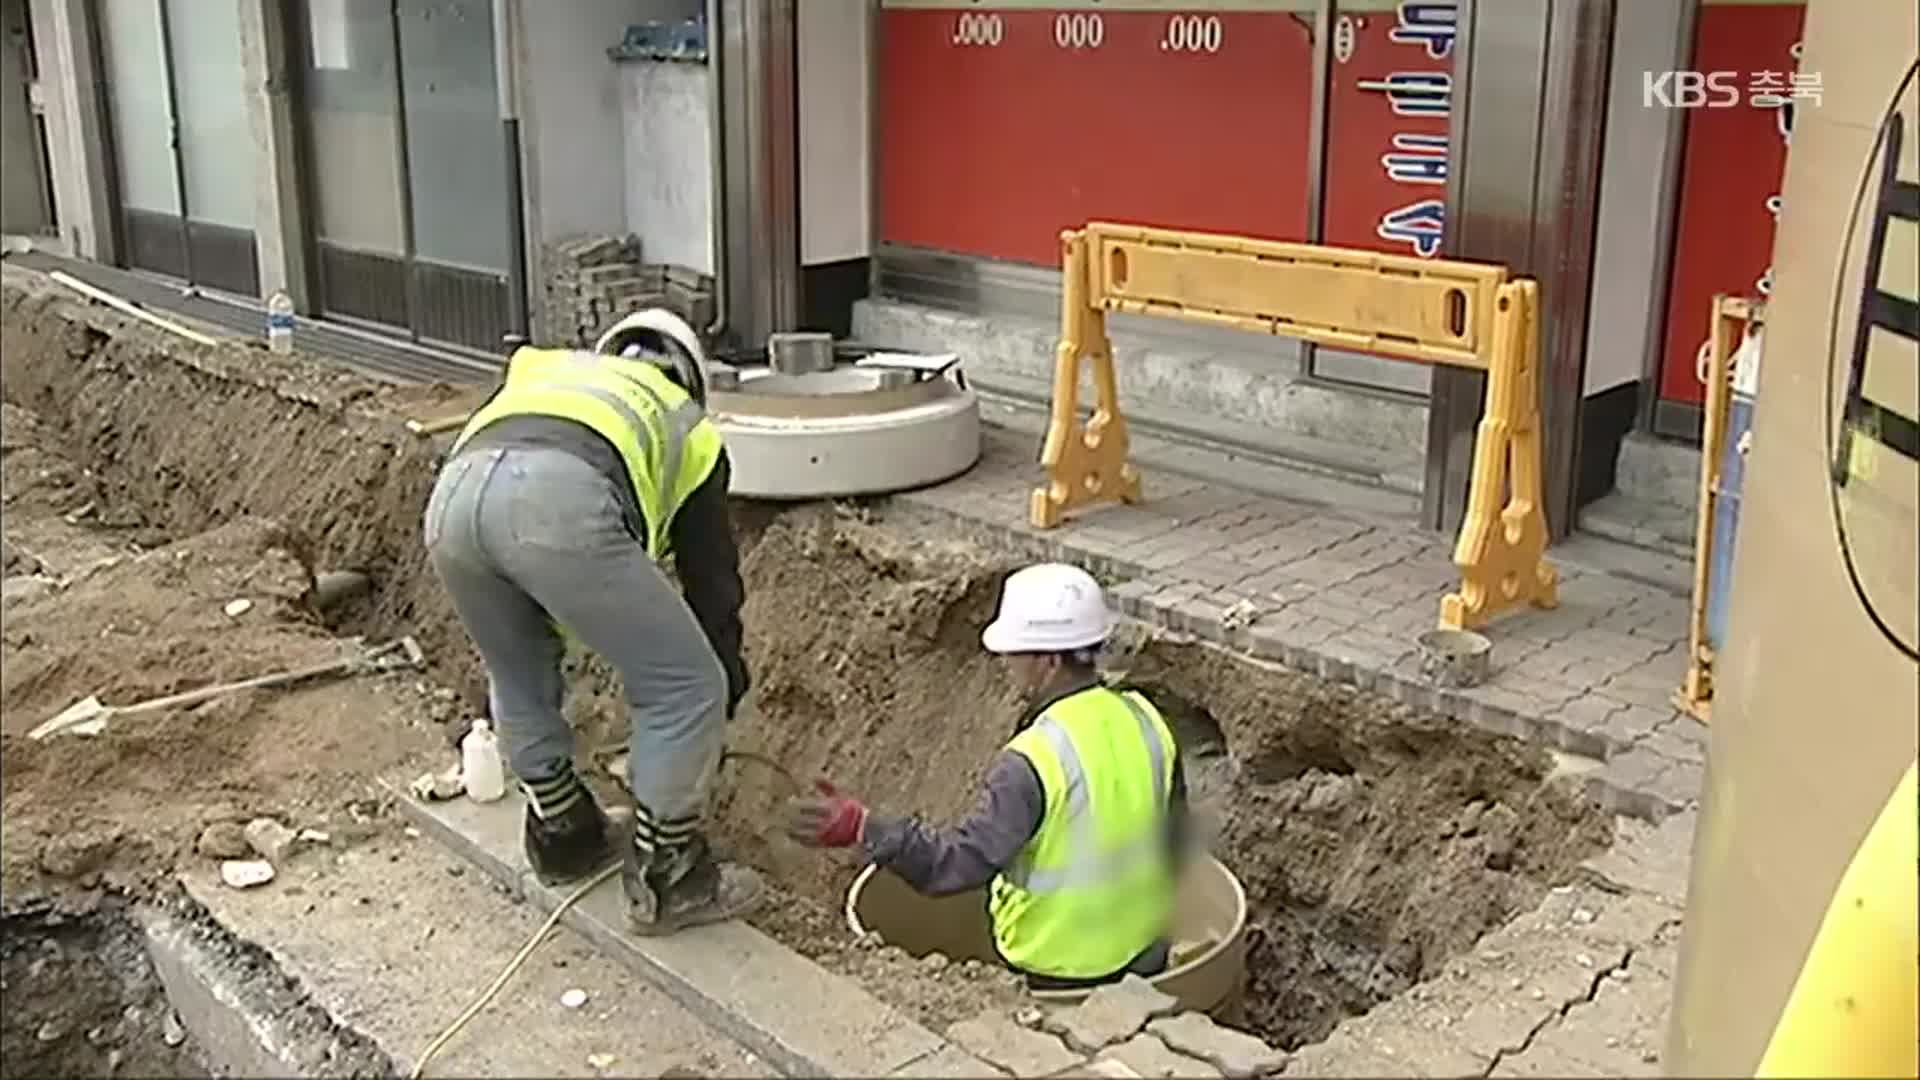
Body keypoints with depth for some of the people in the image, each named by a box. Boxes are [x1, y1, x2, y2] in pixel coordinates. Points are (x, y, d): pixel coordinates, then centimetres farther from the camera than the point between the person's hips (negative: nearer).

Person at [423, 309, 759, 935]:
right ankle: (665, 878, 23)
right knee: (685, 687, 13)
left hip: (453, 494, 5)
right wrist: (723, 704, 49)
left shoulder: (541, 367, 43)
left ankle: (564, 837, 44)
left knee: (519, 684, 31)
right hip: (562, 501, -5)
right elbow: (713, 580, 37)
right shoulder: (686, 427, 34)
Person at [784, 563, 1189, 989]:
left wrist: (861, 827, -40)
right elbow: (1175, 843, 5)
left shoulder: (1033, 761, -29)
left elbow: (964, 862, -35)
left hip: (1060, 975, -7)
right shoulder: (1145, 719, -7)